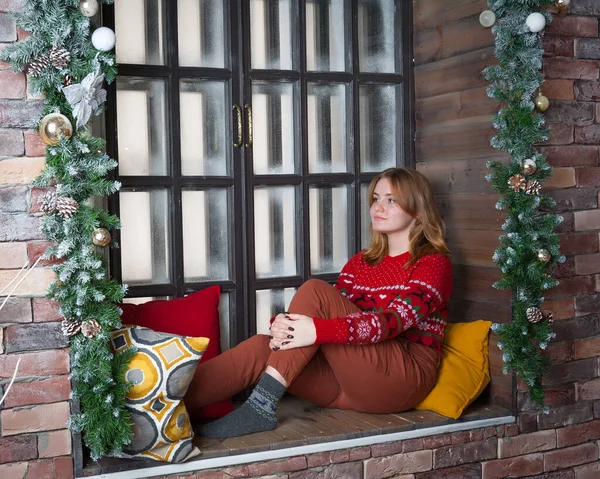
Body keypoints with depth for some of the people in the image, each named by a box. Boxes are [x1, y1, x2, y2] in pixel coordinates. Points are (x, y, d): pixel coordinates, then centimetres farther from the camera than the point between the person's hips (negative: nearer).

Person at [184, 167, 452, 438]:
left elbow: (396, 319, -17)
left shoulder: (434, 263, 1)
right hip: (351, 382, 6)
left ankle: (262, 405, -33)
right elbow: (334, 312, 7)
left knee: (314, 291, -23)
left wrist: (318, 331, -32)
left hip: (407, 376, -5)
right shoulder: (359, 263, 21)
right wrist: (284, 323, -17)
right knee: (260, 347, -20)